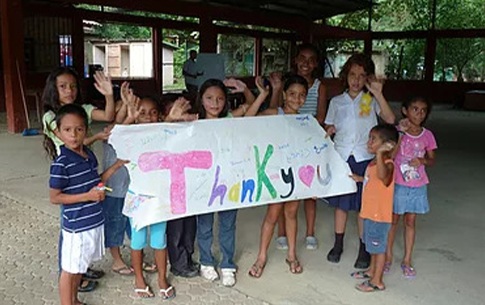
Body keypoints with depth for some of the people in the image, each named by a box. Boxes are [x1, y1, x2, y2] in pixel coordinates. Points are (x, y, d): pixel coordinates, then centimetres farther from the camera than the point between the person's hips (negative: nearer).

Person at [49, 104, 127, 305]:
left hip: (94, 221, 8)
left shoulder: (89, 155, 2)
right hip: (75, 225, -8)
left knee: (80, 266, 23)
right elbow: (54, 198, -16)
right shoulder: (61, 164, -20)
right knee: (69, 269, 9)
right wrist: (88, 196, -21)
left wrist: (116, 166, 5)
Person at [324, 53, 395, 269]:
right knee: (341, 203, 10)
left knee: (364, 205, 5)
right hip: (341, 156, 2)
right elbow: (328, 127, 13)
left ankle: (364, 249, 19)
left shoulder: (371, 100, 1)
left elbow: (390, 119, -14)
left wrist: (378, 94, -20)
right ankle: (338, 245, 26)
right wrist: (329, 131, -9)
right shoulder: (336, 102, 7)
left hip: (365, 158, -1)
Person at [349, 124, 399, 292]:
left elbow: (383, 176, -49)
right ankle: (372, 271, 42)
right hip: (370, 212, 10)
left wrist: (379, 153, -55)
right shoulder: (375, 162, 8)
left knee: (378, 248, 4)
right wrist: (361, 178, 20)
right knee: (373, 245, 24)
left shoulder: (387, 163, -23)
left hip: (379, 215, -10)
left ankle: (377, 281, 16)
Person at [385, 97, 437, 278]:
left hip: (417, 186, 2)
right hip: (398, 184, -2)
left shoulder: (427, 135, -1)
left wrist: (422, 160, -14)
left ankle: (407, 260, 24)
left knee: (410, 222, 12)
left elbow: (431, 160, 6)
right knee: (393, 220, 10)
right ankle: (388, 256, 26)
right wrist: (401, 132, -23)